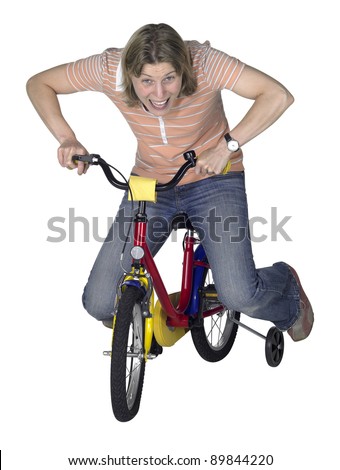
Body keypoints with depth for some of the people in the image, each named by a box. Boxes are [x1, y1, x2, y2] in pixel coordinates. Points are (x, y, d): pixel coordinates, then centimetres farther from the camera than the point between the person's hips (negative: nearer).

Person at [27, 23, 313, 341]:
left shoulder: (203, 62, -27)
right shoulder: (109, 69, -21)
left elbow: (278, 95, -31)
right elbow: (39, 83, -9)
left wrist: (228, 145, -37)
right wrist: (66, 138, -23)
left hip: (213, 179, -2)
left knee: (240, 296, -21)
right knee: (100, 305, -9)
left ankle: (286, 282, 18)